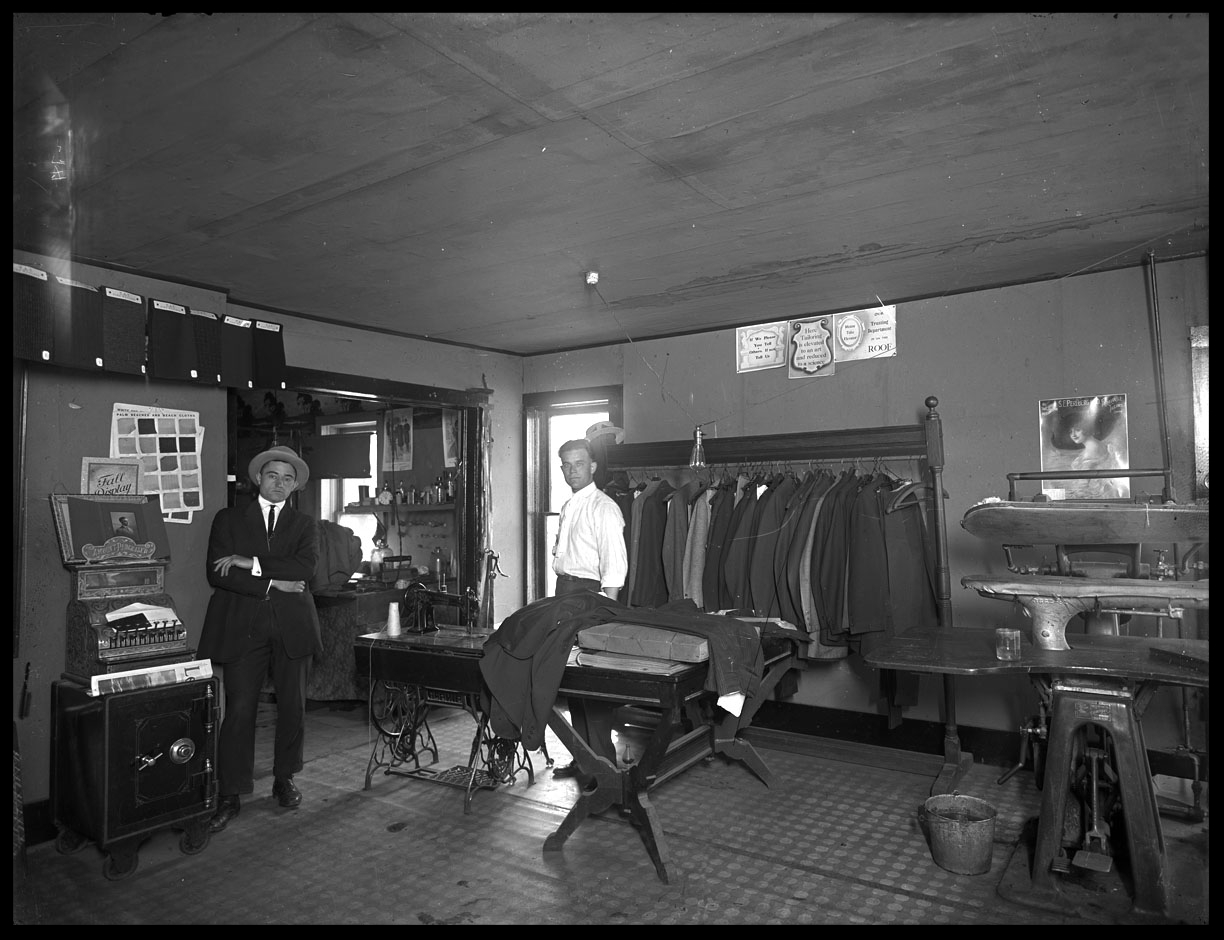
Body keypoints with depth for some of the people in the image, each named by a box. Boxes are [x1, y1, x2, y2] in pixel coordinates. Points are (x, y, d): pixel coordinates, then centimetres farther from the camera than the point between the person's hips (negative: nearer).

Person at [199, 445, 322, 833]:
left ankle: (284, 779, 26)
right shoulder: (229, 519, 8)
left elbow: (305, 567, -8)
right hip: (242, 626, -1)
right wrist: (272, 584, -12)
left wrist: (250, 563, -14)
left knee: (293, 707, 8)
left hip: (291, 626, 2)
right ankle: (229, 796, 9)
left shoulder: (304, 525, 10)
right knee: (239, 710, -3)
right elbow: (216, 573, -4)